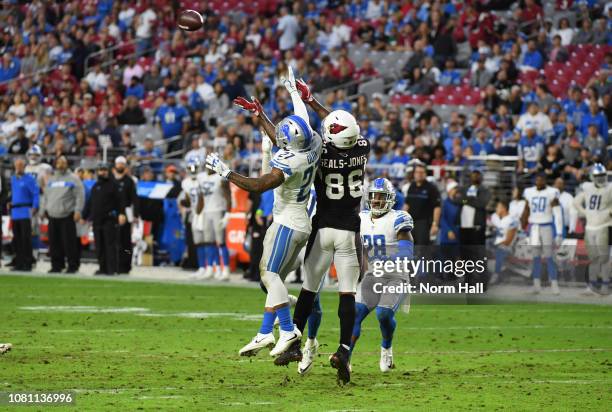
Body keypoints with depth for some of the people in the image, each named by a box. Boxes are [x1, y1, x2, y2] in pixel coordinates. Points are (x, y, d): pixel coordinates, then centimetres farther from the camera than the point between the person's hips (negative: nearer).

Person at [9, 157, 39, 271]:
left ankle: (28, 263, -7)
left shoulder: (29, 179, -5)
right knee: (17, 239, 8)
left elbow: (36, 194, -9)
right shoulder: (13, 178, 16)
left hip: (25, 213, -7)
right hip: (15, 213, 7)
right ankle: (19, 263, 12)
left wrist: (34, 207, -15)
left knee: (26, 239, -9)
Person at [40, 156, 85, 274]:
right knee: (54, 243, 6)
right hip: (53, 216, 6)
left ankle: (73, 265, -2)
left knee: (69, 242, -7)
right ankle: (57, 265, 14)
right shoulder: (51, 180, 20)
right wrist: (43, 210, 16)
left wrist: (78, 211, -15)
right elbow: (45, 197, 24)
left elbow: (80, 196, -6)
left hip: (67, 216, -6)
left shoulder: (73, 179, 1)